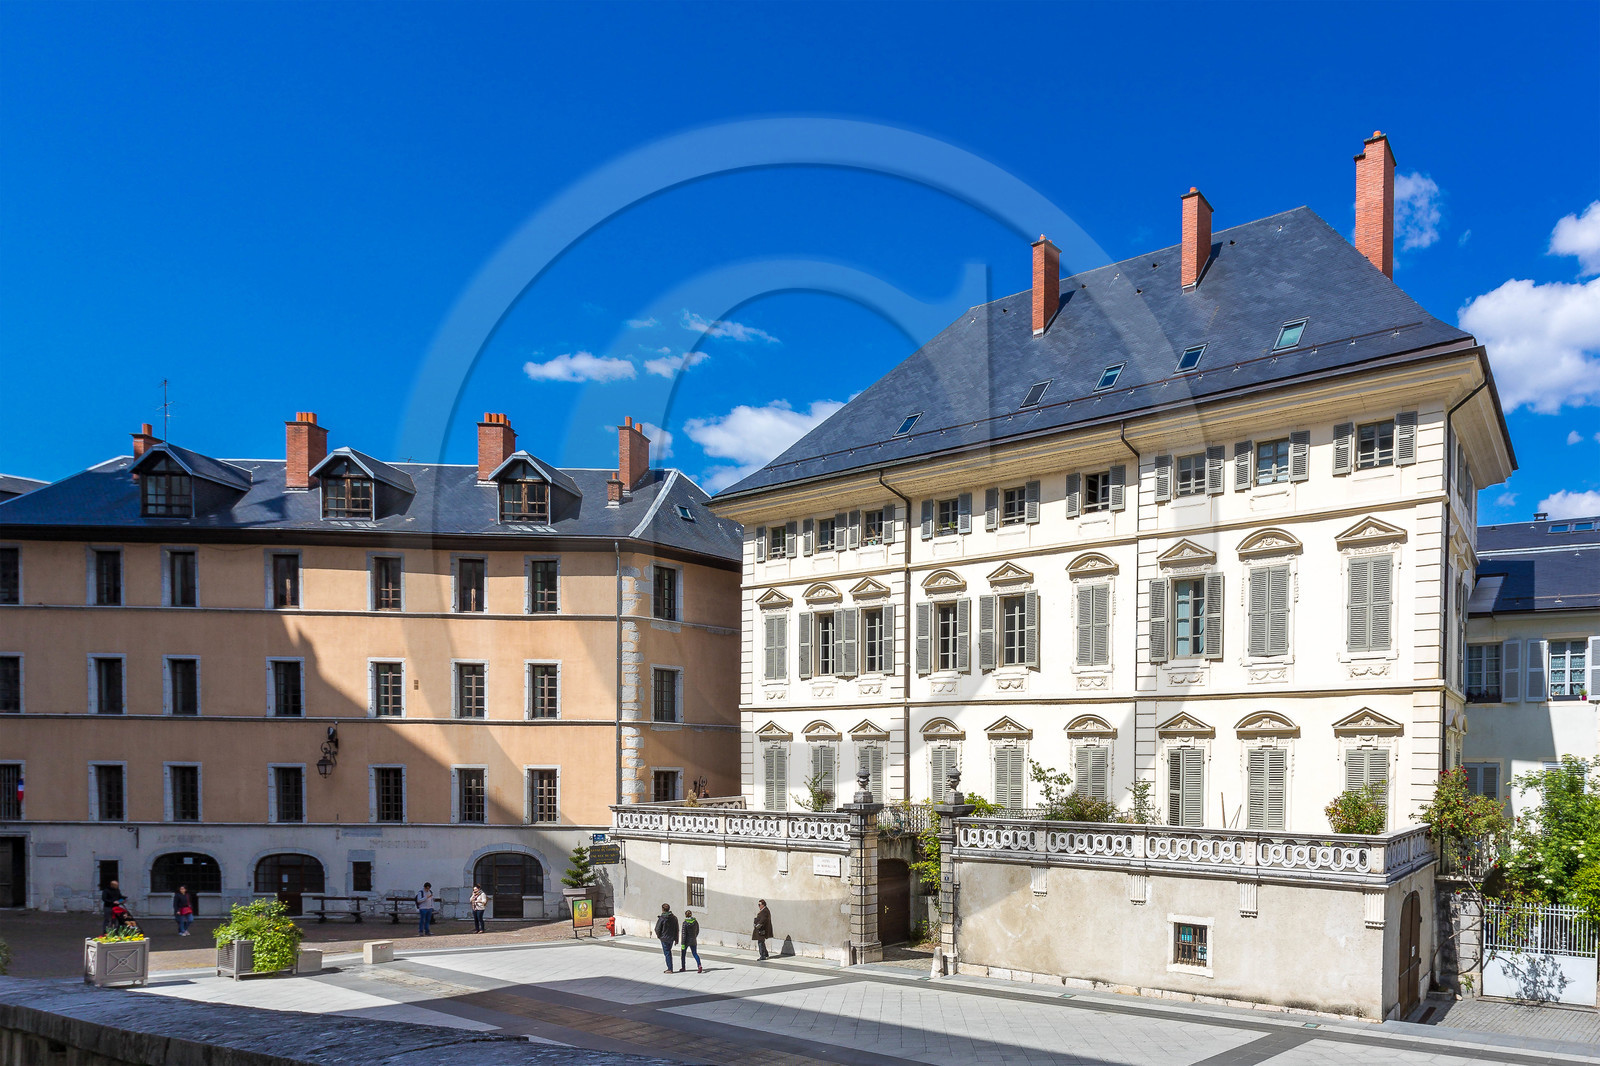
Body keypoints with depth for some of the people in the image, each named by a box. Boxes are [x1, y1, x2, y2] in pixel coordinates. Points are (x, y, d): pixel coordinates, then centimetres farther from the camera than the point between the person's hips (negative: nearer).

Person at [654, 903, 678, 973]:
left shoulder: (662, 918, -16)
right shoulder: (674, 917, 1)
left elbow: (657, 928, -12)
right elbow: (677, 929, 6)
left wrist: (658, 935, 8)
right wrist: (676, 939, 14)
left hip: (664, 938, -6)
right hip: (672, 938, 6)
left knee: (667, 953, 3)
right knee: (669, 952, 20)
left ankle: (670, 969, 5)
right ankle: (670, 968, 23)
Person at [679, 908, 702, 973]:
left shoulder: (685, 923, -16)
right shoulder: (695, 922, -2)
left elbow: (683, 934, -17)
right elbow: (697, 931, 10)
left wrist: (683, 944, -15)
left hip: (686, 941, -4)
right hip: (693, 941, 4)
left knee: (683, 954, 16)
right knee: (695, 954, 10)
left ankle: (683, 968, 26)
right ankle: (699, 966, -11)